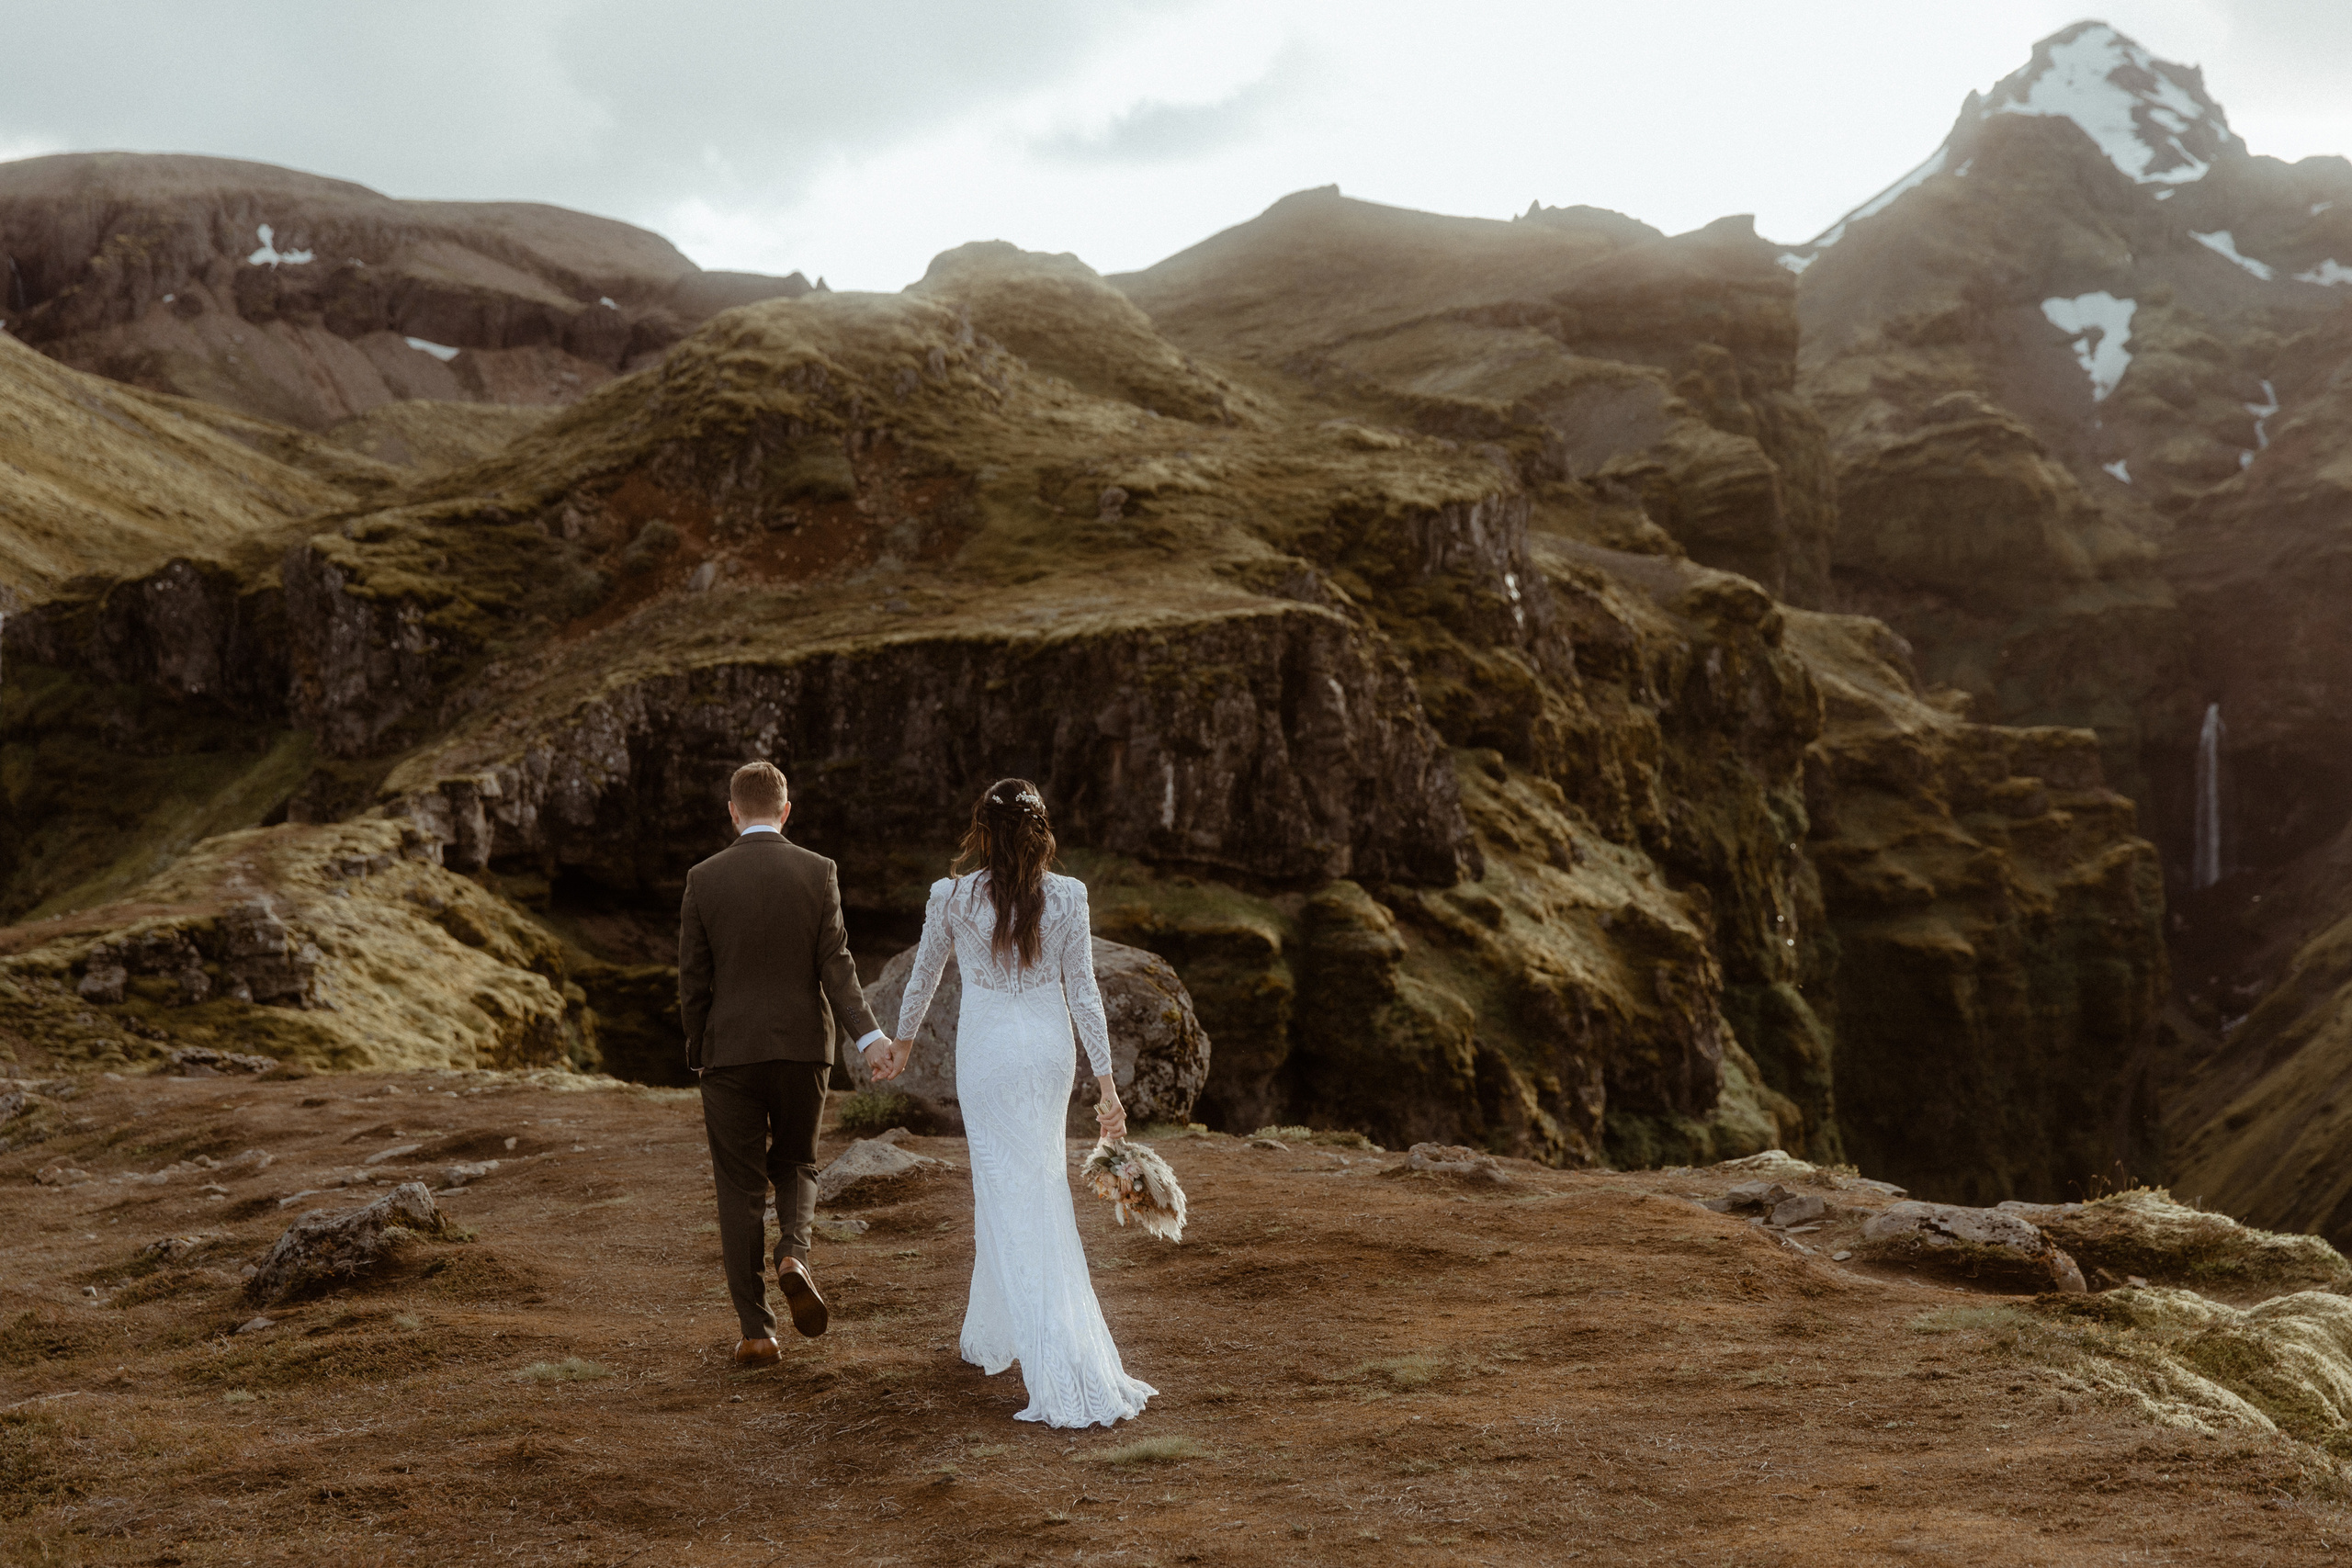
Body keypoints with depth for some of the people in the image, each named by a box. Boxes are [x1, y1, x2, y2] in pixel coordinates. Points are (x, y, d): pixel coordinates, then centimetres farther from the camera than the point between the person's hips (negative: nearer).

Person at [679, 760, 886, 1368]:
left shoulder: (704, 879, -3)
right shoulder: (818, 873, -2)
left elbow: (693, 980, 0)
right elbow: (835, 965, -11)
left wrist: (698, 1055, 11)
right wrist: (869, 1035, -14)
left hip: (729, 1051, -1)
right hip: (803, 1047, 1)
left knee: (740, 1188, 7)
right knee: (796, 1163, 22)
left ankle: (756, 1331, 7)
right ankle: (794, 1254, -7)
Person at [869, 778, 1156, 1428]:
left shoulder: (951, 896, -8)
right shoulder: (1068, 896, -5)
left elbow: (924, 975, 6)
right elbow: (1083, 992, -4)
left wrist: (901, 1041, 23)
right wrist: (1107, 1081, -1)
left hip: (986, 1054, -3)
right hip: (1050, 1052, 3)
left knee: (1018, 1209, -1)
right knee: (1032, 1186, 20)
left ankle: (1064, 1377, -7)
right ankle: (992, 1336, 34)